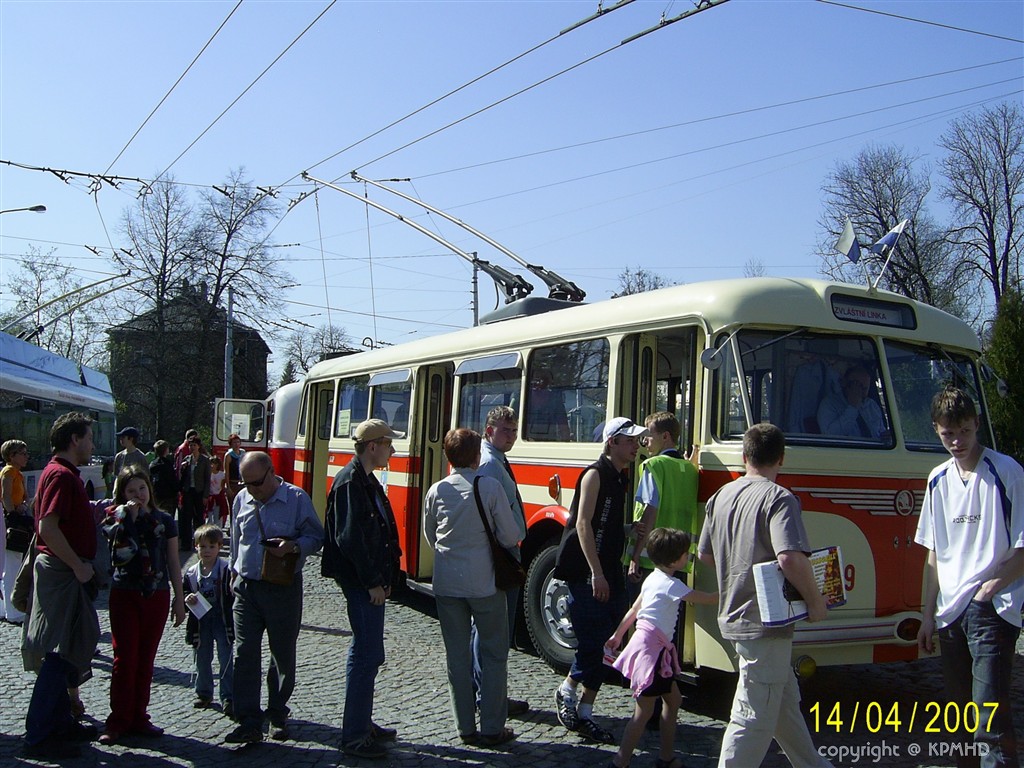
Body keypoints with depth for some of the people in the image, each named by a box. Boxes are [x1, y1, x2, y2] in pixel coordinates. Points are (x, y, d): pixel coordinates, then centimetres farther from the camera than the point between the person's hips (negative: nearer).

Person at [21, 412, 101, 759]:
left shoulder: (64, 473, 15)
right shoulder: (61, 475, -17)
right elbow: (48, 528, -26)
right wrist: (78, 565, -21)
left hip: (65, 571, 11)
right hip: (62, 572, -11)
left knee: (65, 652, 16)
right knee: (60, 654, -6)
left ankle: (60, 723, 25)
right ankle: (39, 736, 1)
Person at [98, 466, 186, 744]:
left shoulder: (164, 520, 4)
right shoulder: (115, 520, 1)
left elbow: (173, 562, 7)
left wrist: (179, 598, 6)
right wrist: (125, 515, -24)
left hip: (156, 596, 2)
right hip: (124, 595, -2)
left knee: (146, 659, 8)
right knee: (125, 659, -2)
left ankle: (138, 718, 17)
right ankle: (118, 721, 7)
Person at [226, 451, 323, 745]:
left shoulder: (297, 498, -8)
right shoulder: (242, 500, 6)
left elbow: (316, 537, -4)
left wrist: (293, 547, -22)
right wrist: (235, 572, 20)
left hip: (283, 589, -3)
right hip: (246, 587, 3)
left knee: (283, 655, 9)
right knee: (245, 654, -1)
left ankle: (278, 715, 26)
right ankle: (249, 723, 5)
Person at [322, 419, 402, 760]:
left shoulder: (366, 480, 14)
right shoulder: (350, 481, -16)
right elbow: (350, 538, -21)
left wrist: (384, 577, 15)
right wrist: (373, 581, -18)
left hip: (369, 581, 11)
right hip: (360, 581, -11)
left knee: (367, 653, 17)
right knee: (366, 655, -6)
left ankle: (362, 723, 29)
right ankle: (354, 737, 2)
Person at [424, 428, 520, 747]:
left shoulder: (437, 490, -1)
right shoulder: (490, 487, -12)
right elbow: (510, 537, -9)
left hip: (447, 584, 3)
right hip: (484, 583, -3)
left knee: (457, 654, 12)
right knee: (493, 653, 9)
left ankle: (465, 727, 19)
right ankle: (492, 728, 12)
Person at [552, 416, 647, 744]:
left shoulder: (621, 478, 14)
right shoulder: (595, 474, -11)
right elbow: (582, 524, -18)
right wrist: (596, 574, -22)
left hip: (608, 572, 8)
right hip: (585, 572, -8)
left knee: (599, 645, 8)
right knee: (592, 641, -7)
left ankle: (584, 714, 16)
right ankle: (567, 692, 16)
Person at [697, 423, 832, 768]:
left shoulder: (721, 496, 8)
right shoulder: (778, 498, -15)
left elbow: (704, 554, 16)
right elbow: (790, 558, -28)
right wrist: (815, 602, -14)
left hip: (734, 618, 9)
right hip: (765, 621, -9)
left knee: (785, 702, 23)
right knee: (754, 718, -1)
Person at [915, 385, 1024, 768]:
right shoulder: (939, 479, 12)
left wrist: (988, 589, -14)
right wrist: (928, 615, 13)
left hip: (993, 610, -6)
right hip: (950, 614, 6)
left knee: (990, 716, -12)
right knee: (960, 713, 13)